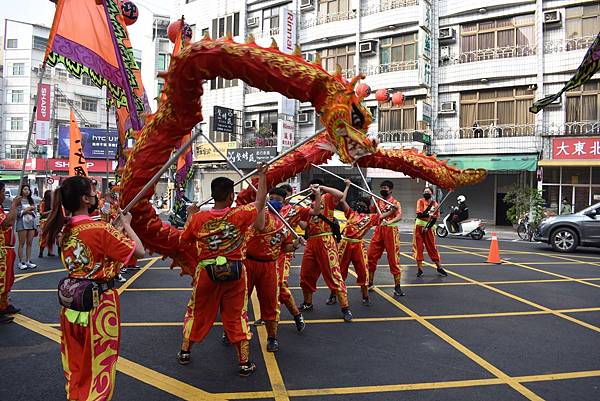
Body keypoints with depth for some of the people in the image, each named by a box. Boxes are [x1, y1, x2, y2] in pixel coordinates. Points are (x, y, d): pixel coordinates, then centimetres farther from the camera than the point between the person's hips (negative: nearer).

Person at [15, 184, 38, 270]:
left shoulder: (31, 200, 13)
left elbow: (35, 213, 11)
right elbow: (17, 213, -11)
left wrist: (30, 211, -9)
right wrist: (27, 210, -11)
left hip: (31, 223, 5)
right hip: (22, 223, -5)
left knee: (29, 243, 6)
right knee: (22, 243, -2)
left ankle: (28, 261, 12)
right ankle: (21, 262, 2)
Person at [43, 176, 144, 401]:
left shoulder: (63, 229, 1)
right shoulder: (100, 229, -21)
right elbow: (139, 251, -16)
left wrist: (116, 230, 8)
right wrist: (126, 225, -4)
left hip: (71, 301, 7)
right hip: (99, 303, -7)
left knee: (75, 363, 22)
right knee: (99, 365, 9)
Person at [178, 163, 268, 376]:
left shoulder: (197, 218, -10)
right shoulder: (240, 214, -14)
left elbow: (184, 239, 6)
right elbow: (260, 201, 2)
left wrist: (190, 216, 17)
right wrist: (262, 175, 13)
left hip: (207, 272, 1)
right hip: (235, 272, -1)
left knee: (197, 311, 20)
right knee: (237, 315, 10)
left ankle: (185, 351, 37)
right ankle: (245, 362, 17)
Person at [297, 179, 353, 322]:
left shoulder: (327, 198, 4)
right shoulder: (309, 205, 17)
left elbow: (340, 195, -16)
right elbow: (314, 211, -6)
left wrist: (322, 188, -9)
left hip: (326, 242, -7)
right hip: (311, 243, 7)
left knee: (334, 274, -8)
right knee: (306, 275, 15)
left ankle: (345, 308, -2)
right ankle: (307, 303, 33)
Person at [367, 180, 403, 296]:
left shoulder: (395, 203, -4)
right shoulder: (377, 201, 12)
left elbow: (399, 216, -20)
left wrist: (389, 222, -39)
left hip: (391, 231, -5)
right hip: (378, 230, 5)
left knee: (393, 258, -3)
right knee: (370, 256, 5)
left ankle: (397, 286, 5)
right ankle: (370, 283, 18)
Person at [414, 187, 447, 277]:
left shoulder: (435, 204, 2)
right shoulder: (420, 201, -3)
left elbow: (435, 218, -1)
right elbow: (419, 214, -14)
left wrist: (428, 228, -12)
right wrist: (428, 214, -31)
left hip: (429, 227, 1)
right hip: (419, 226, -1)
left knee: (432, 247, 6)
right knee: (418, 247, -1)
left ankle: (439, 267, 18)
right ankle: (420, 269, 6)